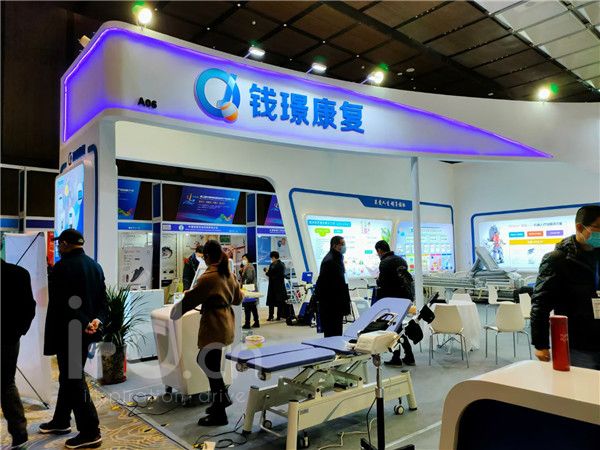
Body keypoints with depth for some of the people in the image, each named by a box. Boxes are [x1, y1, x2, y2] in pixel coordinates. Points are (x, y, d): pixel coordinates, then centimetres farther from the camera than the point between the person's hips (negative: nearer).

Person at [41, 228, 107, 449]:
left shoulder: (62, 267, -17)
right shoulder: (95, 265, 7)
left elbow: (58, 306, -19)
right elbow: (103, 299, 5)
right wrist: (97, 320, -6)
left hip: (68, 332, -8)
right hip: (84, 330, 8)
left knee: (74, 380, 0)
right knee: (69, 376, 22)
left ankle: (90, 432, 5)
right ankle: (61, 421, 38)